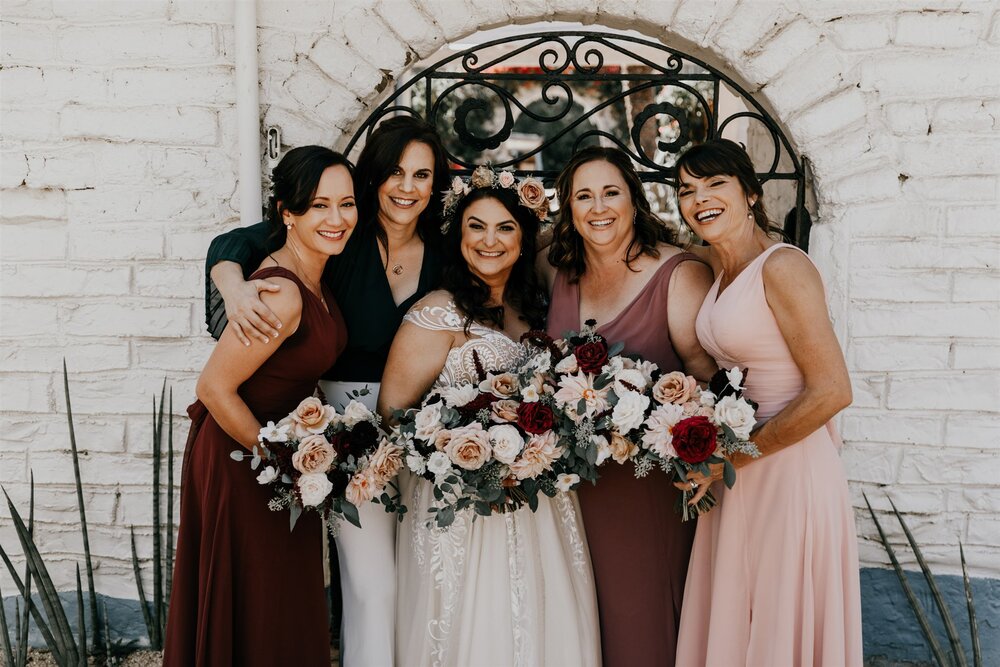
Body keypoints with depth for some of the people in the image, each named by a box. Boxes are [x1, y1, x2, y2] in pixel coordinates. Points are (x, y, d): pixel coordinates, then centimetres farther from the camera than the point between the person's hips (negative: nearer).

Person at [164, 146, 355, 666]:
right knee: (254, 615, 10)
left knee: (287, 605, 23)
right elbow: (215, 388, -26)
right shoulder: (282, 295, -29)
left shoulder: (314, 273, -2)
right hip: (240, 458, -8)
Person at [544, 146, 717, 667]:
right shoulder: (562, 275, 6)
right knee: (590, 607, 17)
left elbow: (706, 370, -14)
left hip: (652, 481, -5)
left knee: (644, 606, 9)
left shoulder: (681, 274, -12)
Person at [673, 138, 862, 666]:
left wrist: (732, 457, -16)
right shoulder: (722, 275, 10)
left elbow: (831, 392, -21)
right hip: (739, 476, 8)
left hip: (788, 469, -8)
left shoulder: (782, 266, -16)